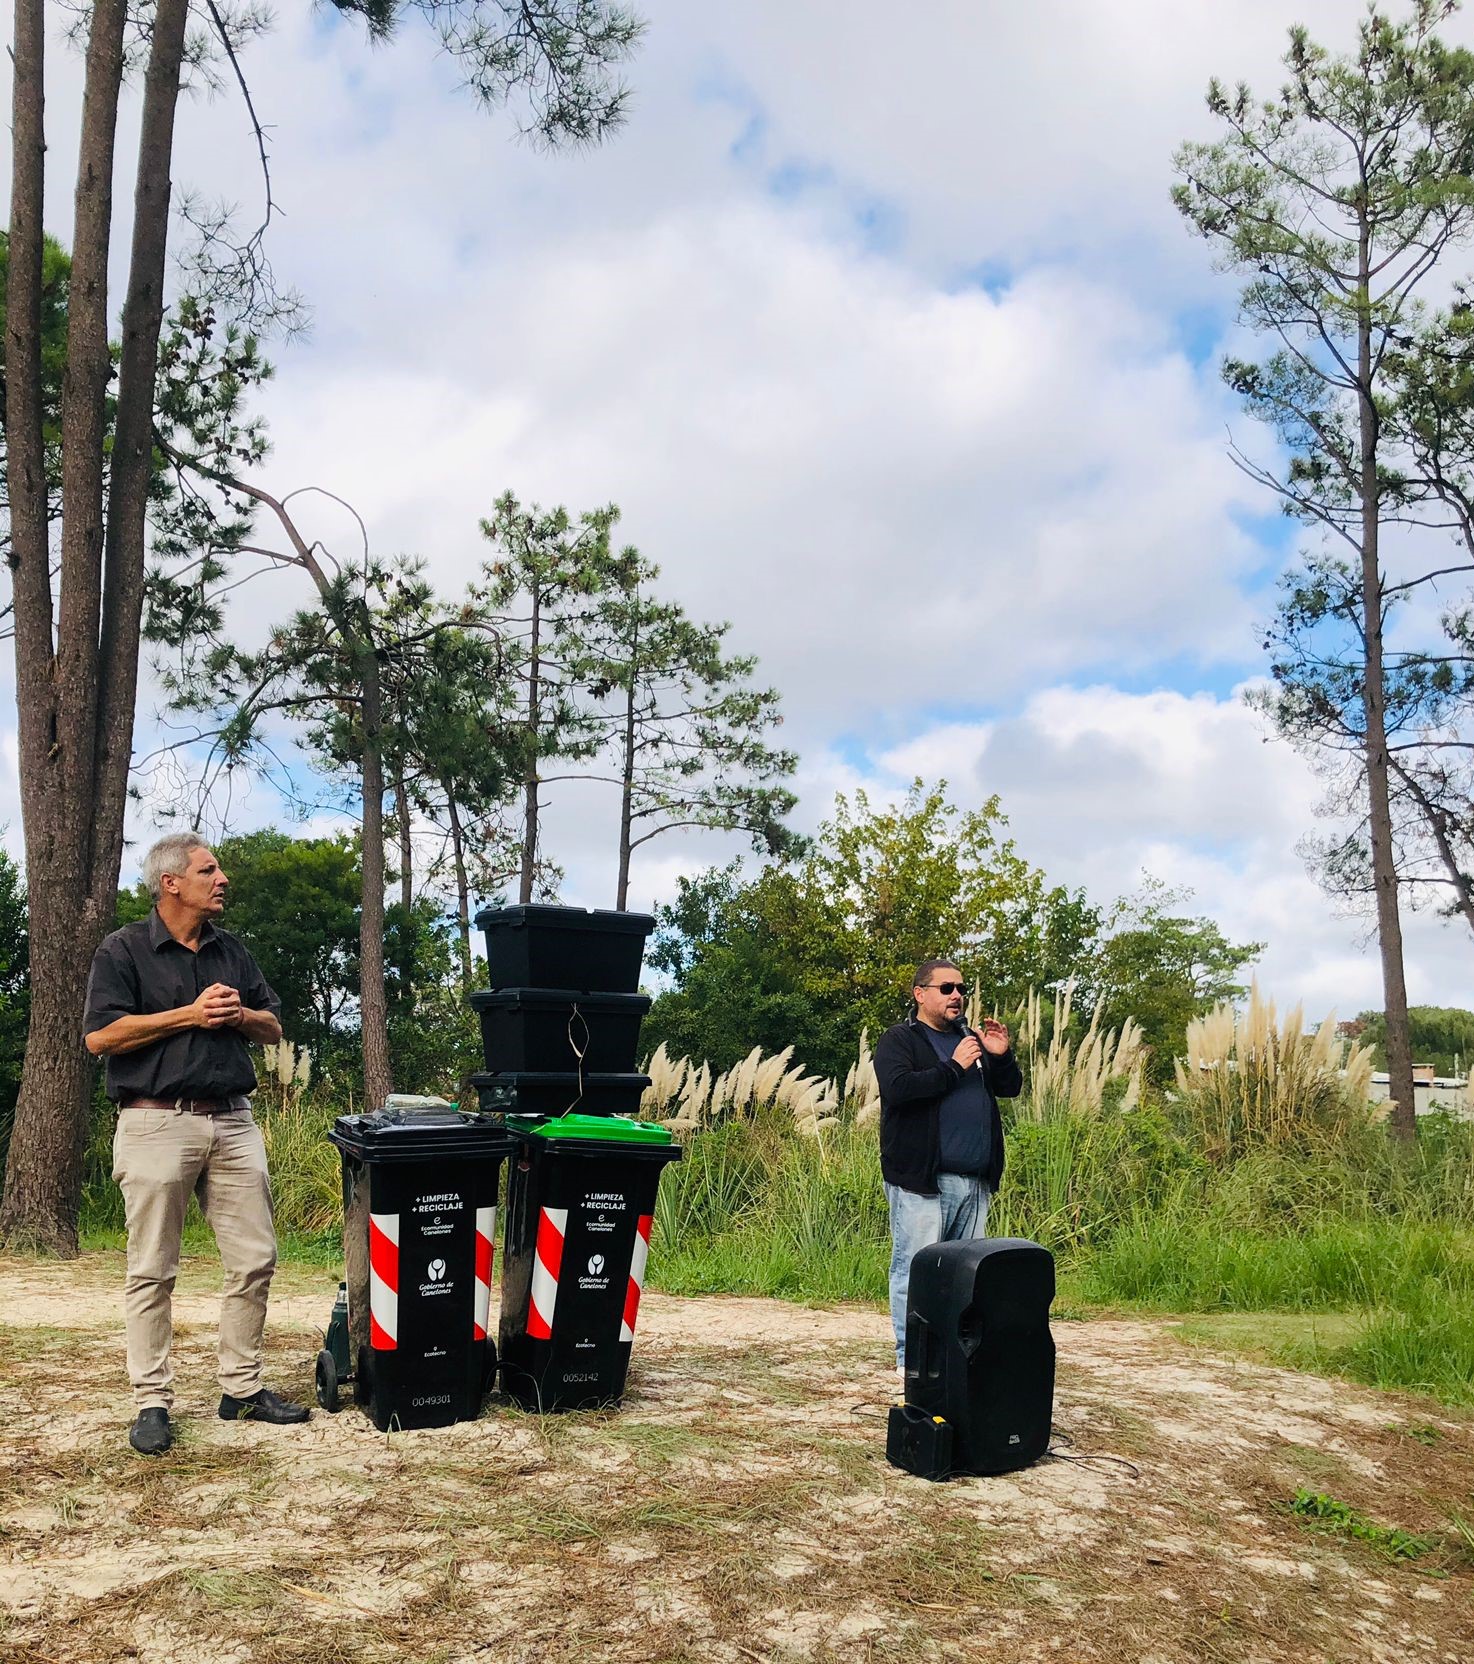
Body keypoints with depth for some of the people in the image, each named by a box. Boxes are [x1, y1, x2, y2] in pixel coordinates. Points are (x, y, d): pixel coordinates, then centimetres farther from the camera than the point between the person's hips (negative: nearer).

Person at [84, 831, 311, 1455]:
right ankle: (152, 1402, 10)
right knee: (152, 1269, 0)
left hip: (232, 1122, 5)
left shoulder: (232, 952, 16)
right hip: (157, 1123, -5)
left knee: (254, 1259, 4)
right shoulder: (124, 949, 0)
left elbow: (273, 1028, 19)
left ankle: (241, 1388, 16)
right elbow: (100, 1035, -10)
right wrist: (191, 1013, -12)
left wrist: (240, 1013, -3)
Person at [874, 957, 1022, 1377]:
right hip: (921, 1180, -7)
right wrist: (953, 1067, -15)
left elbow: (1010, 1088, 20)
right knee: (916, 1269, -5)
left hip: (974, 1179, 7)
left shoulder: (970, 1039, 20)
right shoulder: (899, 1040, -1)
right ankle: (911, 1358, 1)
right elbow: (897, 1088, -19)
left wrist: (1001, 1056, 0)